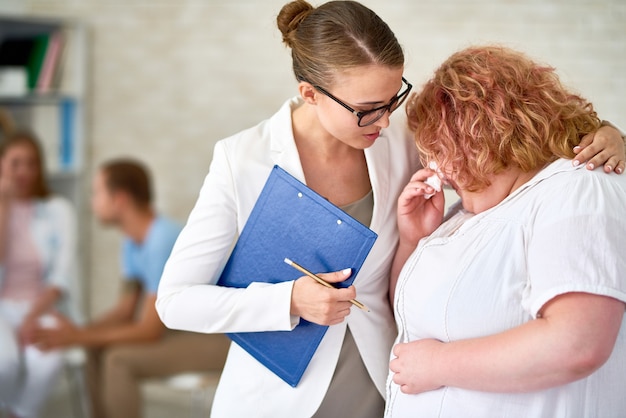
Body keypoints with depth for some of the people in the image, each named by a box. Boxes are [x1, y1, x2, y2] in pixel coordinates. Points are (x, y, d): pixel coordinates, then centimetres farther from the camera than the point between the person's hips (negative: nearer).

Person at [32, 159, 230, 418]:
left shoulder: (163, 243, -24)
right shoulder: (134, 242, 3)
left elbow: (149, 331, -23)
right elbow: (126, 309, 9)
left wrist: (78, 337, -19)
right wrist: (76, 331, -6)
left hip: (219, 338, -9)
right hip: (188, 329, 9)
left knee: (118, 359, -20)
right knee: (98, 350, 7)